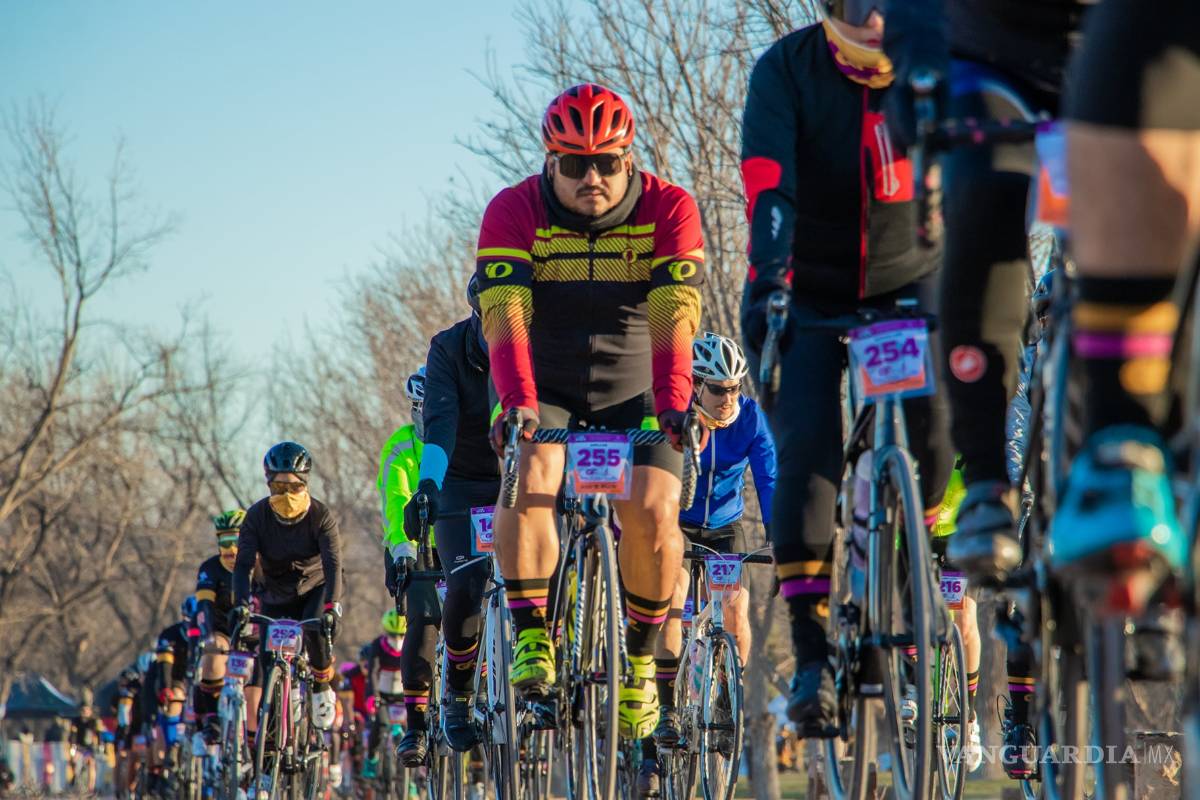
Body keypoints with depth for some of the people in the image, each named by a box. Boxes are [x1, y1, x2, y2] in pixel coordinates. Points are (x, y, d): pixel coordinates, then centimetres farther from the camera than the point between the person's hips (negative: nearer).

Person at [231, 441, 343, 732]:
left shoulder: (321, 515, -19)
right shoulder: (257, 516, -15)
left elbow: (333, 565, -29)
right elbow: (243, 564, -22)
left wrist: (332, 607, -44)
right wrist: (240, 604, -40)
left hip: (315, 588, -2)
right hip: (277, 596, 2)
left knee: (317, 627, -33)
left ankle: (322, 688, -10)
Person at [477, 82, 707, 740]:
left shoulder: (668, 209, -13)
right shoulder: (514, 211, -13)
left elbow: (674, 316, -24)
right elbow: (506, 315, -25)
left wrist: (673, 404, -39)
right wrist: (518, 404, -41)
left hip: (633, 396, 0)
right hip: (546, 395, 0)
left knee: (652, 510, -21)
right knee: (531, 476, -30)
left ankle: (640, 659, 0)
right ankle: (532, 639, -20)